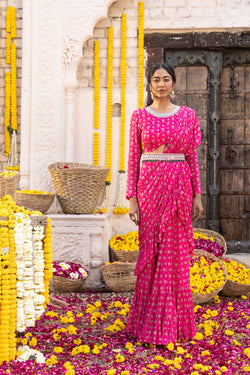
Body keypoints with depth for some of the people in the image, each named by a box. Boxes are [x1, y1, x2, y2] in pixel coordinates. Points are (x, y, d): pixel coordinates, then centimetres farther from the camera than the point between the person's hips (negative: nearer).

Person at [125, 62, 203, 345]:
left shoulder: (187, 115, 7)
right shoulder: (139, 116, 5)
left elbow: (192, 158, 8)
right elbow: (133, 159, 3)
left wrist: (197, 195, 4)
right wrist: (132, 198, -3)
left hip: (178, 186, 1)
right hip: (149, 185, 0)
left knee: (174, 252, 3)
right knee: (151, 251, 2)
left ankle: (172, 323, 13)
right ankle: (149, 322, 13)